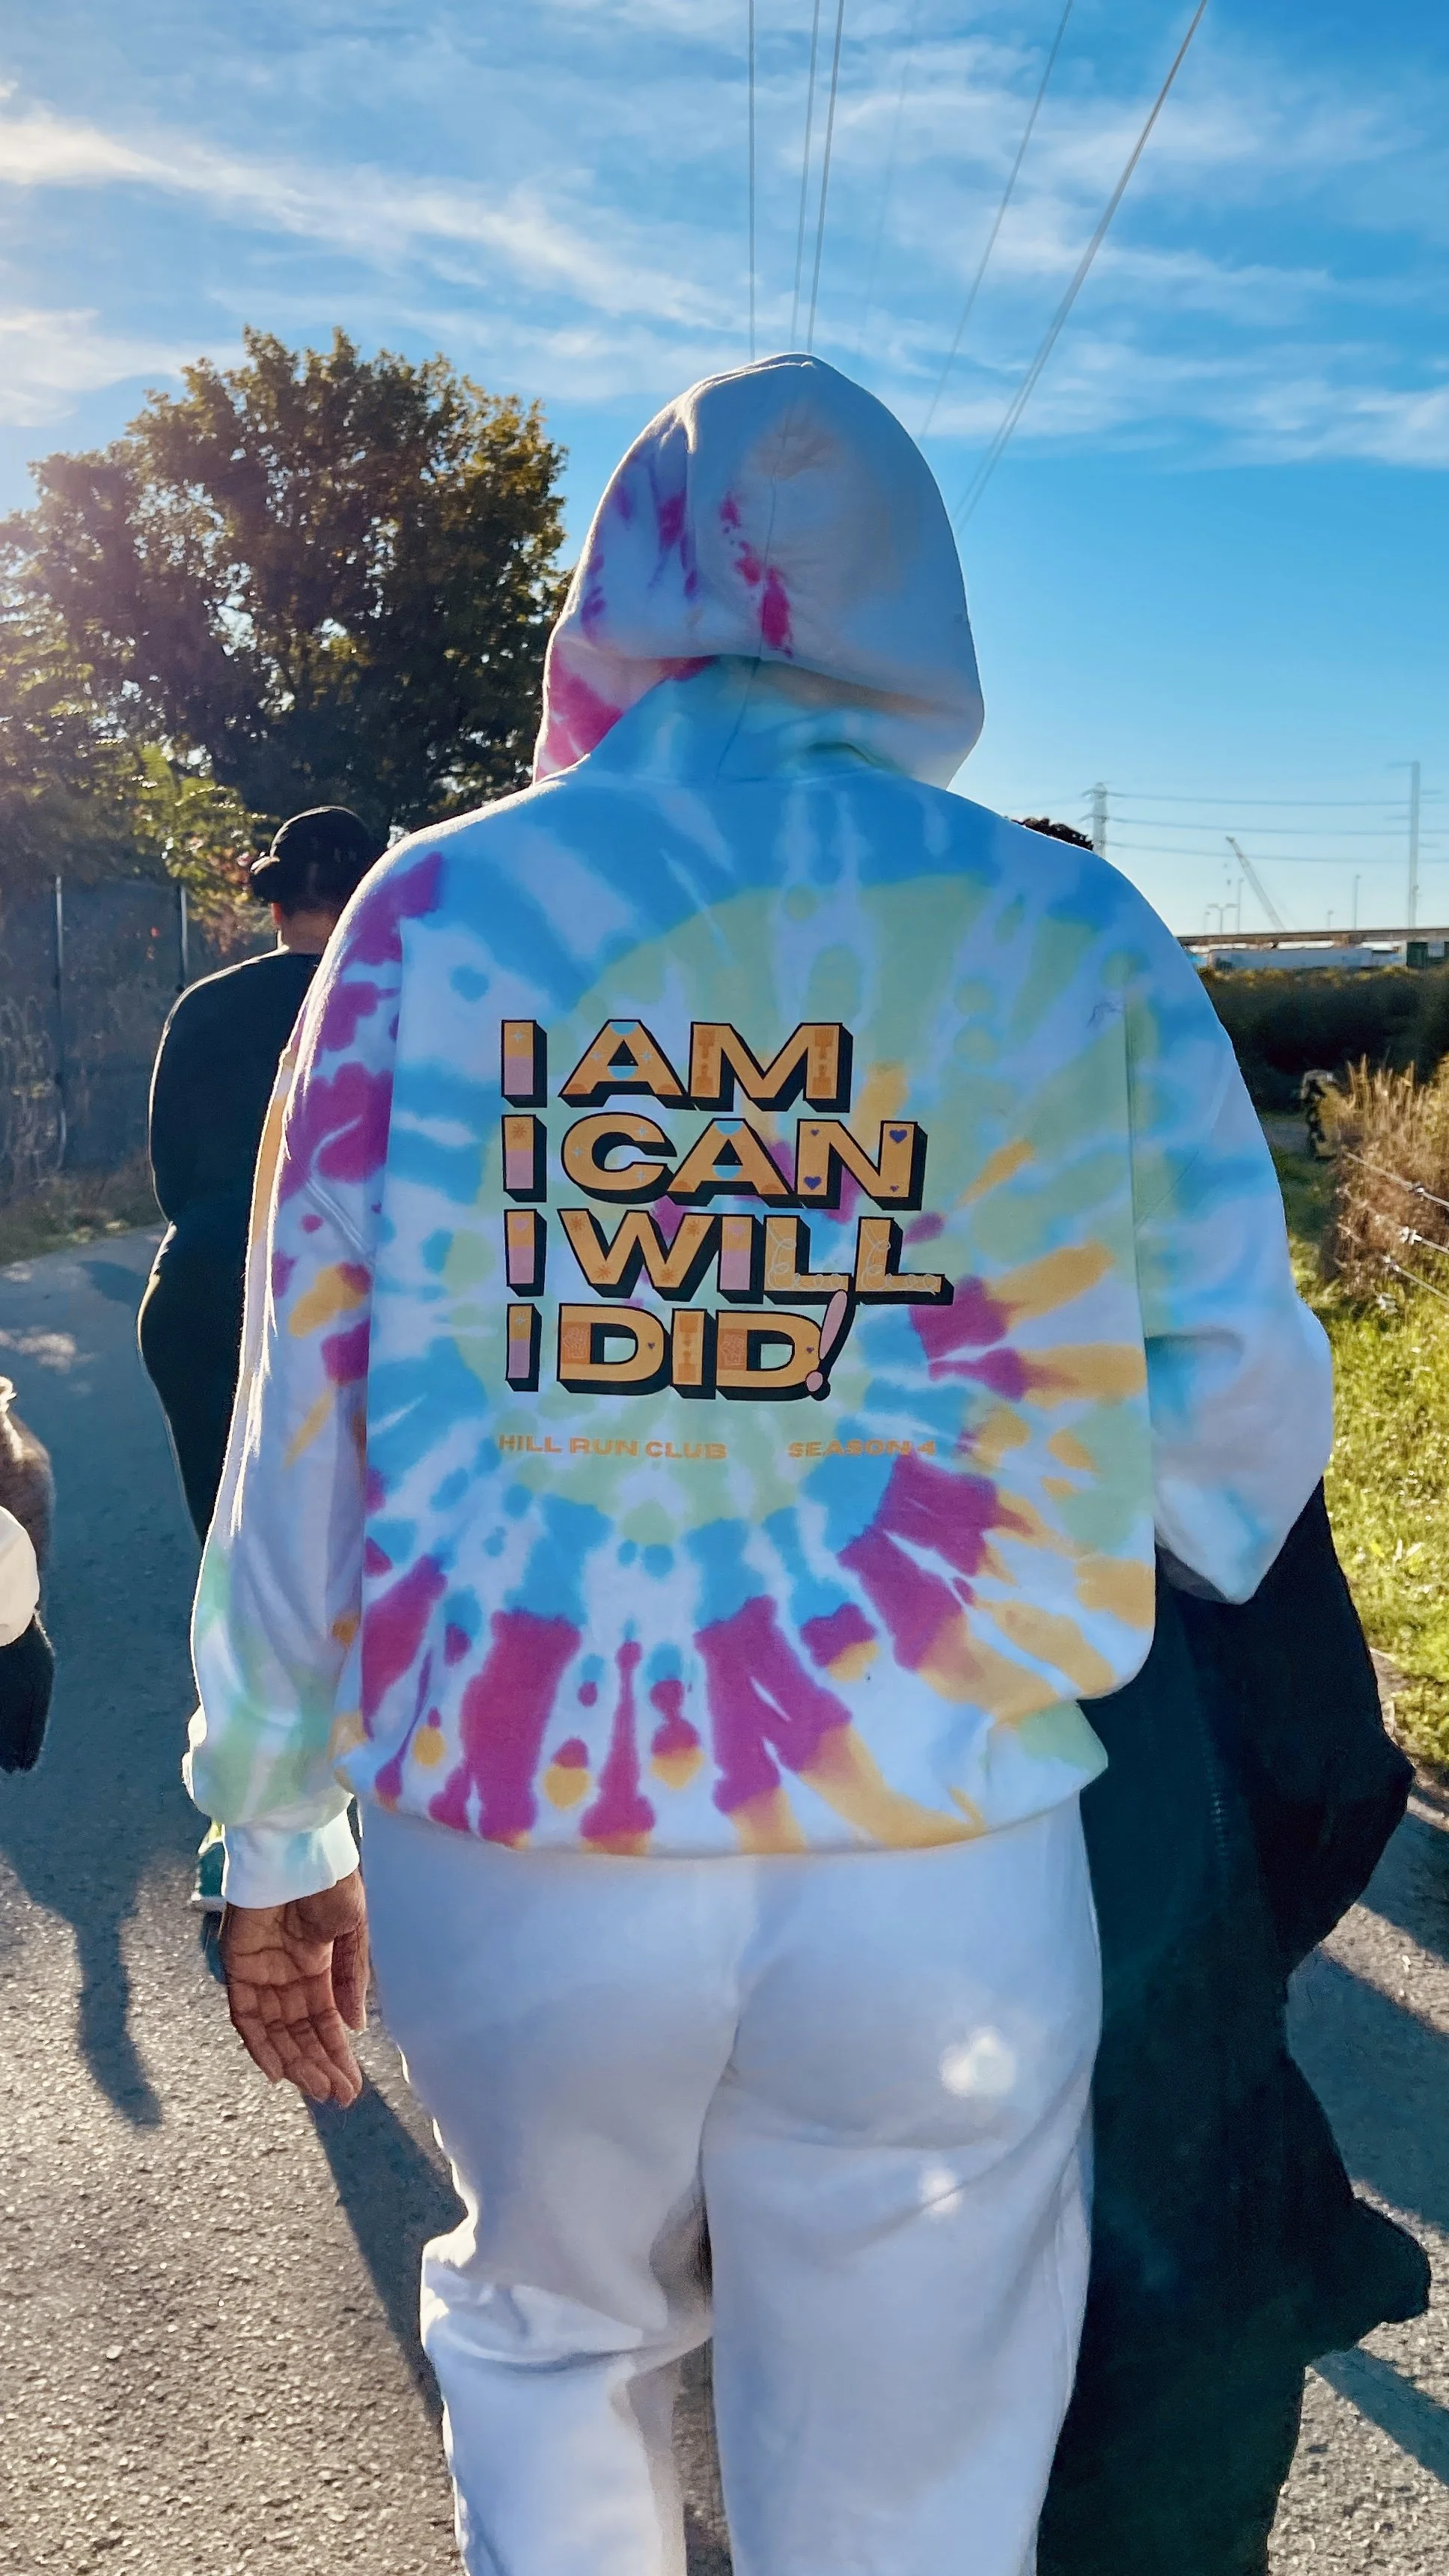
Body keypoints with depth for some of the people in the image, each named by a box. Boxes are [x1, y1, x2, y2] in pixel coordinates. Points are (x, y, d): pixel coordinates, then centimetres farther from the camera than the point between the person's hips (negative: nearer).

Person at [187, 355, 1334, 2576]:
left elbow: (306, 1403, -2)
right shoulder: (1073, 933, -1)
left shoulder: (440, 910, -2)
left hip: (503, 1843, 1)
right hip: (943, 1885, 0)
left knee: (553, 2339, 31)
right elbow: (1247, 1410, 1)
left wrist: (274, 1832, 9)